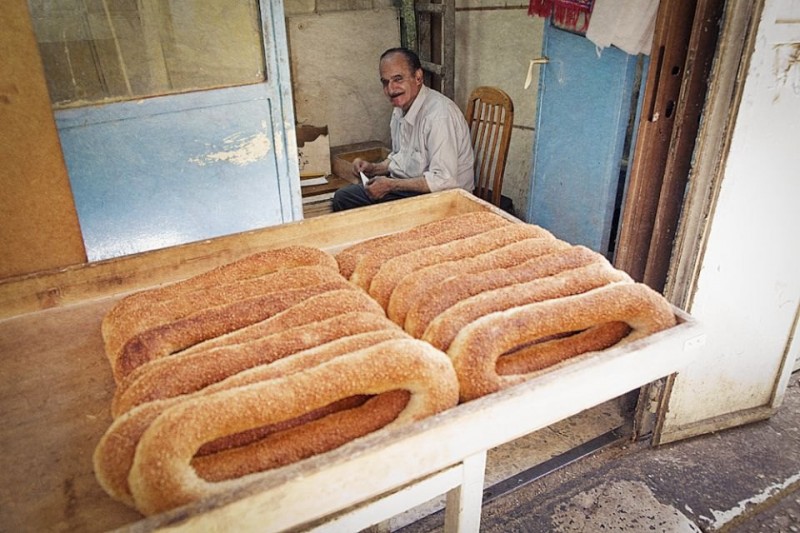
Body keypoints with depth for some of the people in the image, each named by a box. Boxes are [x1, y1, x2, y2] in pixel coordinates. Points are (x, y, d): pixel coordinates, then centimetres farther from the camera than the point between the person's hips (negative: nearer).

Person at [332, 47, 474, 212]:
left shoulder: (439, 114, -25)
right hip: (406, 186, 9)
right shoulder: (400, 108, 6)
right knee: (342, 198, 11)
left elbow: (444, 181, -29)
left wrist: (391, 185, -23)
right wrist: (374, 168, 2)